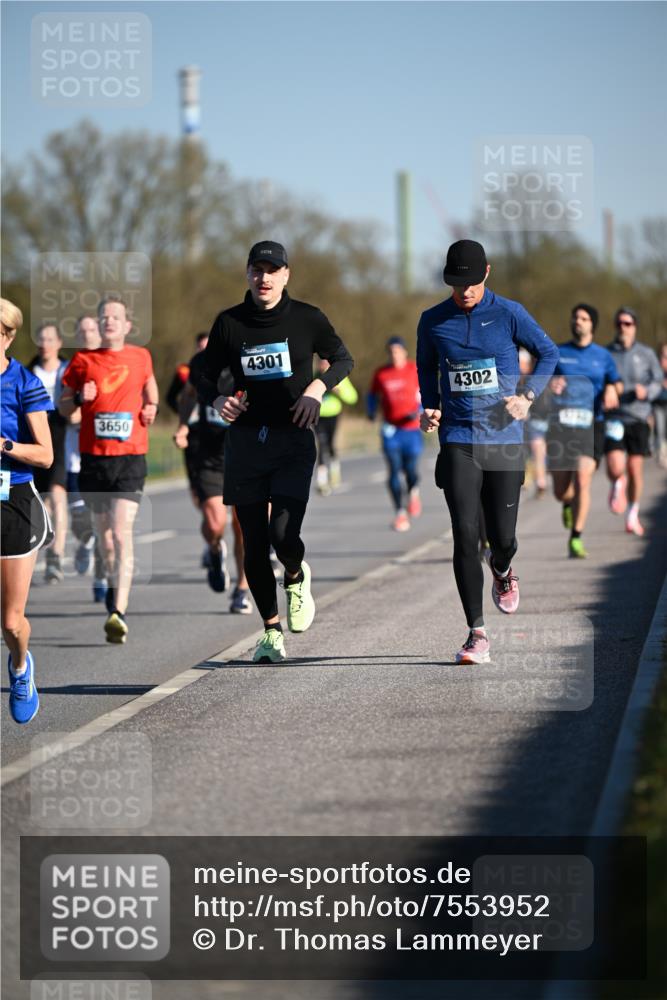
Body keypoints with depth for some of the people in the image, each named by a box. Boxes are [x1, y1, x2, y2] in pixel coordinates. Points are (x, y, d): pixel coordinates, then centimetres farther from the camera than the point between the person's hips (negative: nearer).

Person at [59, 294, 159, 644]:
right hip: (93, 456, 2)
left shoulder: (140, 358, 8)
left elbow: (150, 391, 28)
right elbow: (63, 407, 12)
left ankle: (119, 612, -23)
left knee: (122, 533, -15)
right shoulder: (83, 361, 5)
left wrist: (151, 408, 7)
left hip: (130, 456, -2)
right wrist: (79, 398, -9)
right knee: (104, 533, 13)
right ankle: (114, 585, 40)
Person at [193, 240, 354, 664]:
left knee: (283, 534, -18)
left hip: (293, 440, -2)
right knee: (254, 545, 3)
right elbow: (206, 376, 12)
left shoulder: (307, 319, 0)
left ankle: (297, 578, 18)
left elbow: (344, 359, 13)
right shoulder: (229, 323, 3)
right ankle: (272, 630, 18)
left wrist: (316, 388, -5)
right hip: (245, 441, 2)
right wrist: (217, 400, -10)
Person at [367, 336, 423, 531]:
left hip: (411, 428, -1)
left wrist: (420, 411, -13)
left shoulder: (415, 370, -1)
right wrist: (371, 411, 1)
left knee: (410, 469, -5)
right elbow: (372, 395, 17)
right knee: (394, 471, -7)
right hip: (391, 430, 1)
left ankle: (413, 493, 31)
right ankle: (400, 513, 1)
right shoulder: (381, 374, 4)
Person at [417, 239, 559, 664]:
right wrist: (431, 407, 5)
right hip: (458, 442, 0)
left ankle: (502, 571, 42)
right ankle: (477, 635, -8)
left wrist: (528, 396, -4)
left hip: (505, 441, 0)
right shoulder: (433, 322, 4)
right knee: (466, 535, -10)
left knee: (502, 536, 3)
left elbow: (549, 353, 9)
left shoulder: (509, 314, -2)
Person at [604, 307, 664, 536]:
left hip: (638, 417, 1)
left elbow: (657, 383, 4)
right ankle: (617, 485, 22)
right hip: (613, 418, -1)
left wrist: (646, 391, -15)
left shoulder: (646, 354, 4)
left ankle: (633, 515, 22)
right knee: (615, 468, -16)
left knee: (635, 469, 1)